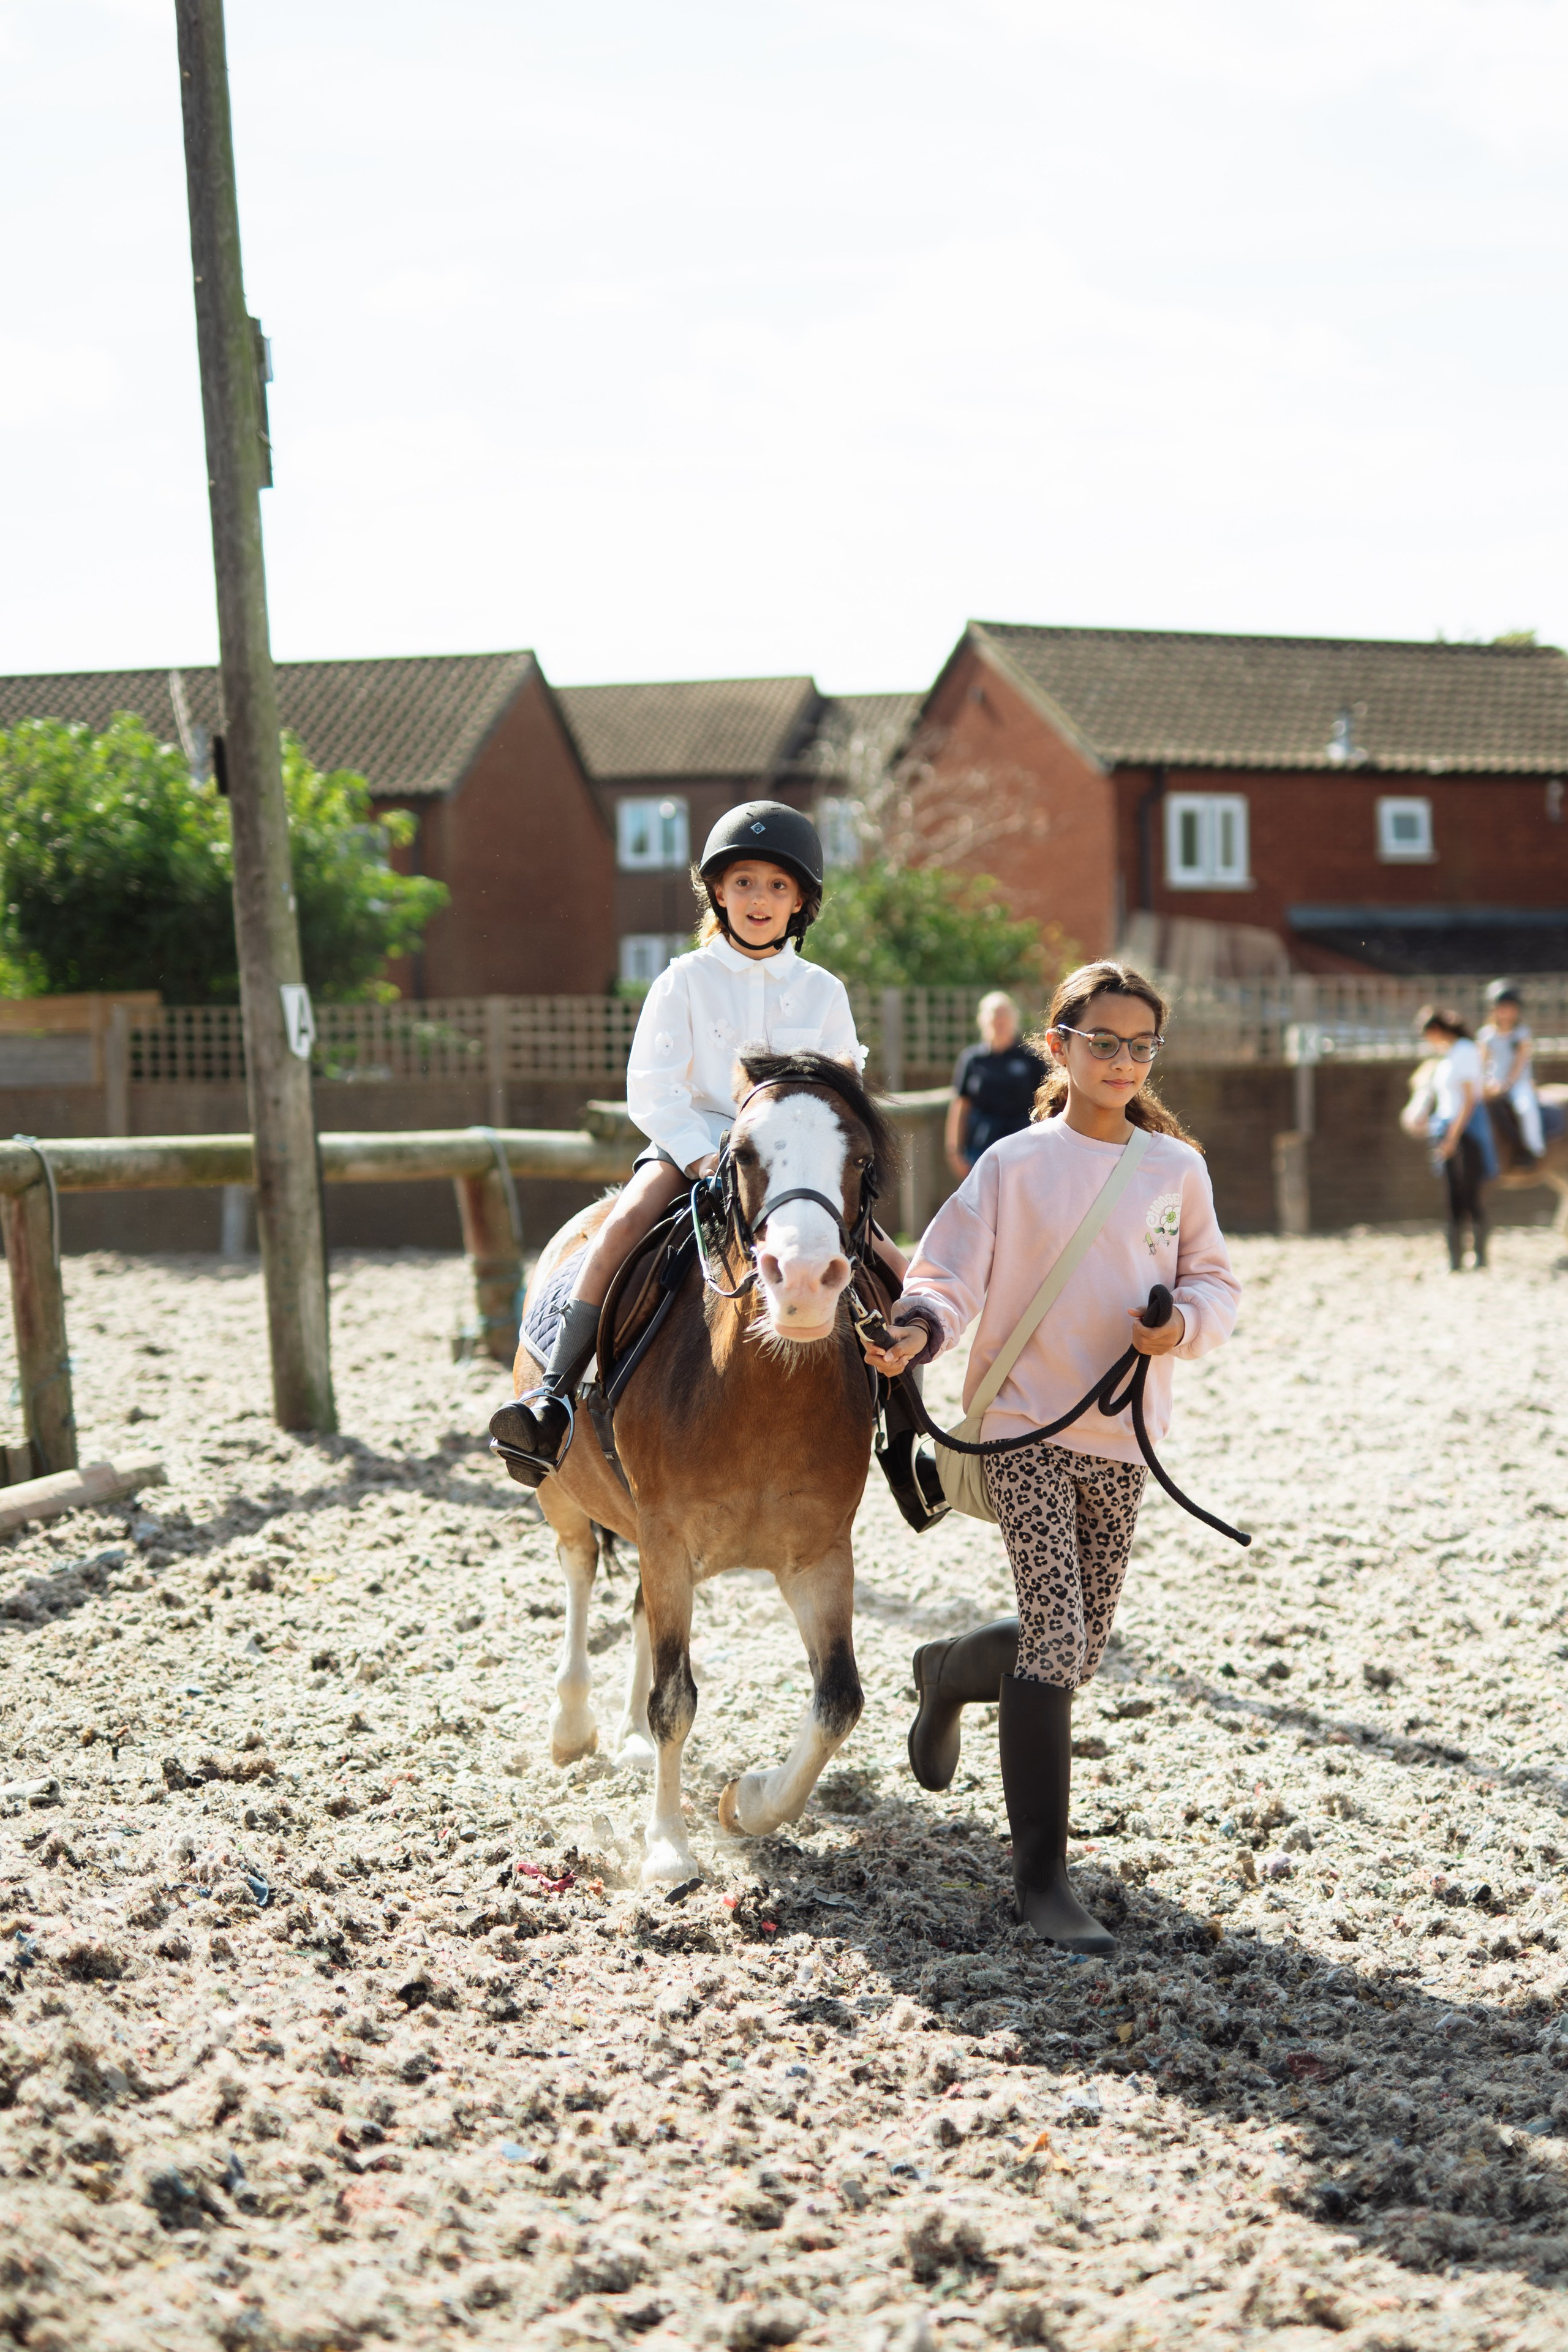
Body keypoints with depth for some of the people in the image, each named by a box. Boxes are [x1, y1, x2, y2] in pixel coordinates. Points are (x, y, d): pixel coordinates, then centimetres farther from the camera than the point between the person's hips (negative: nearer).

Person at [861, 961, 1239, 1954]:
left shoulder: (1177, 1168, 5)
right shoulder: (1015, 1165, -5)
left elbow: (1215, 1279, 13)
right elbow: (952, 1276, -7)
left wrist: (1185, 1323, -9)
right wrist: (919, 1327, -28)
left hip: (1122, 1437, 4)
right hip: (1025, 1426, -4)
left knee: (1082, 1645, 12)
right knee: (1058, 1632, -14)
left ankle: (949, 1670, 45)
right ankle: (1042, 1873, -5)